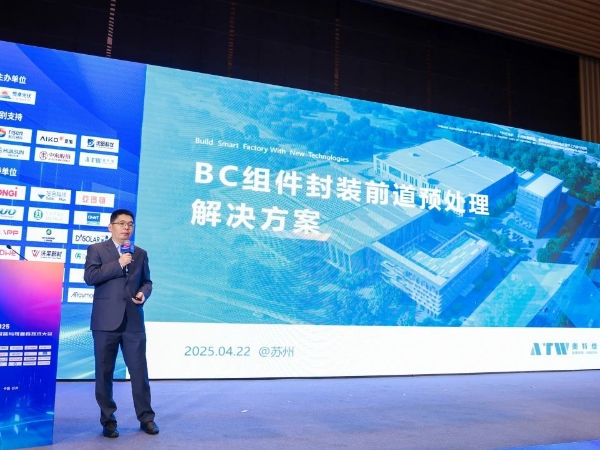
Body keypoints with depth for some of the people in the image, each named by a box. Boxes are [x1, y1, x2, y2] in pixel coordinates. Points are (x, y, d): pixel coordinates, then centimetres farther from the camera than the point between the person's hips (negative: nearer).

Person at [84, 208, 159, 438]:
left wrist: (144, 293, -4)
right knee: (104, 372, 6)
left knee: (139, 370, 4)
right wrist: (118, 264, -15)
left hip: (134, 321, 2)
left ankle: (146, 417, 15)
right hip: (106, 320, -2)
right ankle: (108, 420, 20)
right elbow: (90, 276, -10)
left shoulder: (141, 253, 14)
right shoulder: (96, 249, 3)